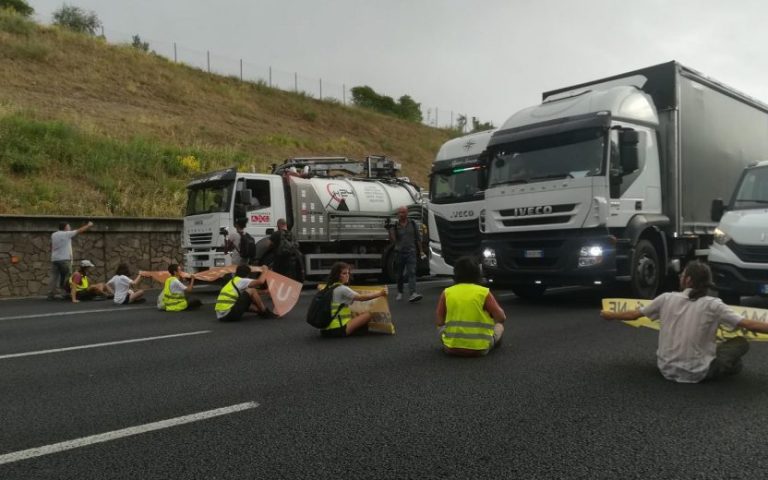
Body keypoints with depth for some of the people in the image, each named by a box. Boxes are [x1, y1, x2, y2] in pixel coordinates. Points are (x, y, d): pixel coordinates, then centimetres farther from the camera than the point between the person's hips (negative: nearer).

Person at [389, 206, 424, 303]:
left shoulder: (413, 224, 6)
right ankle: (400, 293, 27)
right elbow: (392, 240, -4)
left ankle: (413, 293, -24)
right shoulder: (395, 226, 2)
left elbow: (418, 238, 10)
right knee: (400, 274, 11)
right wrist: (391, 230, -18)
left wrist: (420, 251, 6)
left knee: (412, 272, -14)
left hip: (411, 252, -1)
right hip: (399, 252, 1)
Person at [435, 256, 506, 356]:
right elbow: (501, 318, -3)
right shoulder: (484, 292, -7)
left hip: (451, 348, 0)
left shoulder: (446, 293, -2)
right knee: (499, 326, 26)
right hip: (480, 348, 0)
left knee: (441, 328, 32)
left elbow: (439, 321, 1)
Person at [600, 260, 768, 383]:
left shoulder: (667, 298, -2)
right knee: (741, 342, 12)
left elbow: (633, 314, 7)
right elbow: (749, 325, -11)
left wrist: (609, 315, 24)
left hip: (667, 369, 3)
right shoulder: (712, 305, -10)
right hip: (696, 373, -3)